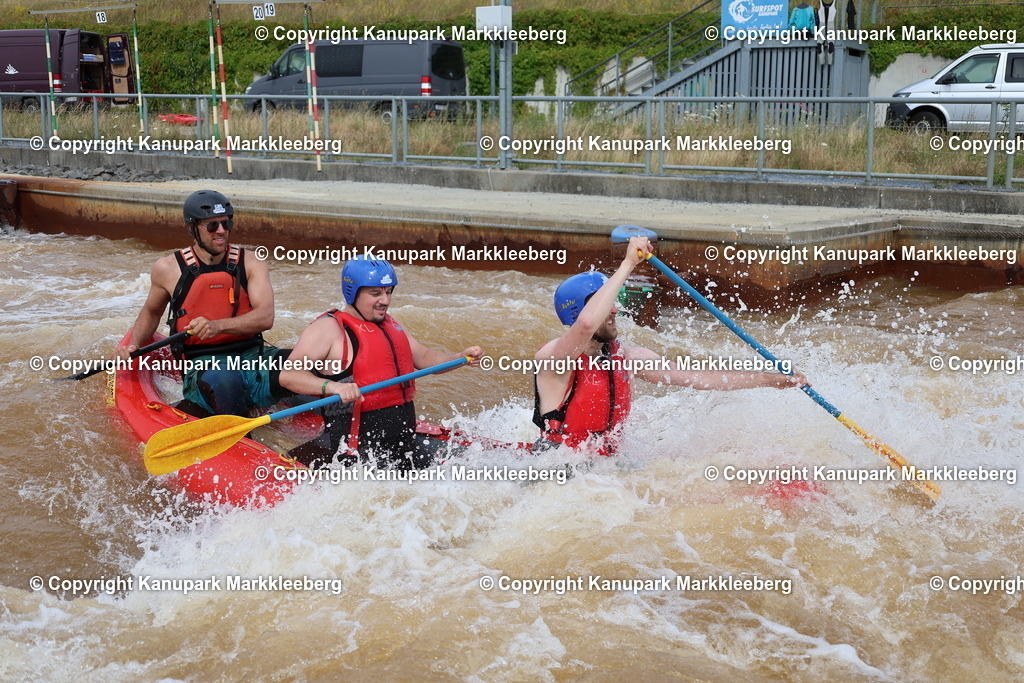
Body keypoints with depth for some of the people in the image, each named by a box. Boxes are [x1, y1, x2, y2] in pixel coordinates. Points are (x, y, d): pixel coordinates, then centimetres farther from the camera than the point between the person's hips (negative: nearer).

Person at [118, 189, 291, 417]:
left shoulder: (250, 264, 3)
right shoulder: (169, 269, 3)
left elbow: (265, 317, -13)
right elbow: (151, 312, 25)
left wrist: (218, 326, -29)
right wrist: (134, 345, 7)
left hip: (253, 355, 2)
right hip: (201, 364, -2)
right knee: (222, 379, -40)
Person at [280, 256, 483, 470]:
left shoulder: (391, 325, 18)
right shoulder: (328, 328, -9)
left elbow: (423, 358, 26)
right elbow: (288, 374, -19)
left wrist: (461, 357, 8)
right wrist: (332, 386, -36)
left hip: (404, 441, 7)